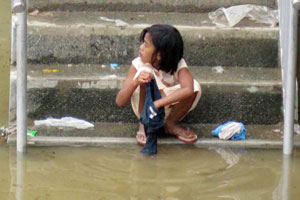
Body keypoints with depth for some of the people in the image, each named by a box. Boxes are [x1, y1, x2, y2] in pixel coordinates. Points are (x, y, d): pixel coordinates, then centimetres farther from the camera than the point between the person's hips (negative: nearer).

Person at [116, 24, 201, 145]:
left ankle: (171, 124, 0)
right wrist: (135, 82, -44)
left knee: (195, 87, -28)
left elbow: (188, 90, -45)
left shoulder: (178, 65, -23)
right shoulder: (138, 65, -21)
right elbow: (120, 102, -24)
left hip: (169, 107, 1)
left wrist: (158, 103, -54)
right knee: (145, 73, -31)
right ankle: (144, 124, -10)